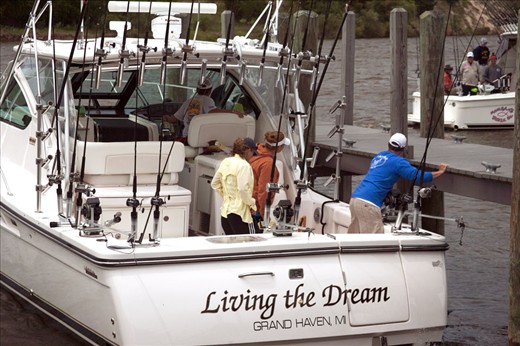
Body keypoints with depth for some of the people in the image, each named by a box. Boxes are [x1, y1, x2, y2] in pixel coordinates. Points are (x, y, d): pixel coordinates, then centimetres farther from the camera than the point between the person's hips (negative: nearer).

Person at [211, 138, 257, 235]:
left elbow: (215, 184, 19)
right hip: (239, 212, -8)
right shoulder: (244, 165, -12)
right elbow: (243, 188, -21)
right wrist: (252, 203, -8)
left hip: (224, 212, 8)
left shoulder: (225, 162, 12)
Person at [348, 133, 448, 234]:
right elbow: (418, 176, -10)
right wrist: (440, 172, 1)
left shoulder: (378, 156, 20)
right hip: (368, 204, -8)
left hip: (354, 198, 8)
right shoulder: (398, 161, -5)